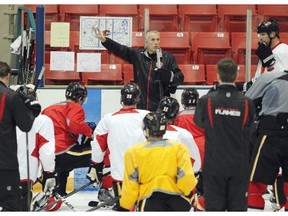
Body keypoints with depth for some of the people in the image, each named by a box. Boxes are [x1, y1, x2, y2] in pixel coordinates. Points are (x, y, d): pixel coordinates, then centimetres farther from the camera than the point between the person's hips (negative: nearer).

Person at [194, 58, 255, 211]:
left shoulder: (206, 101, -12)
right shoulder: (247, 103, -10)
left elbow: (199, 122, 4)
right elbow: (249, 128, 3)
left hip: (214, 164, -1)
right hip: (239, 165, 1)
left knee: (214, 206, 7)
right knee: (238, 207, 9)